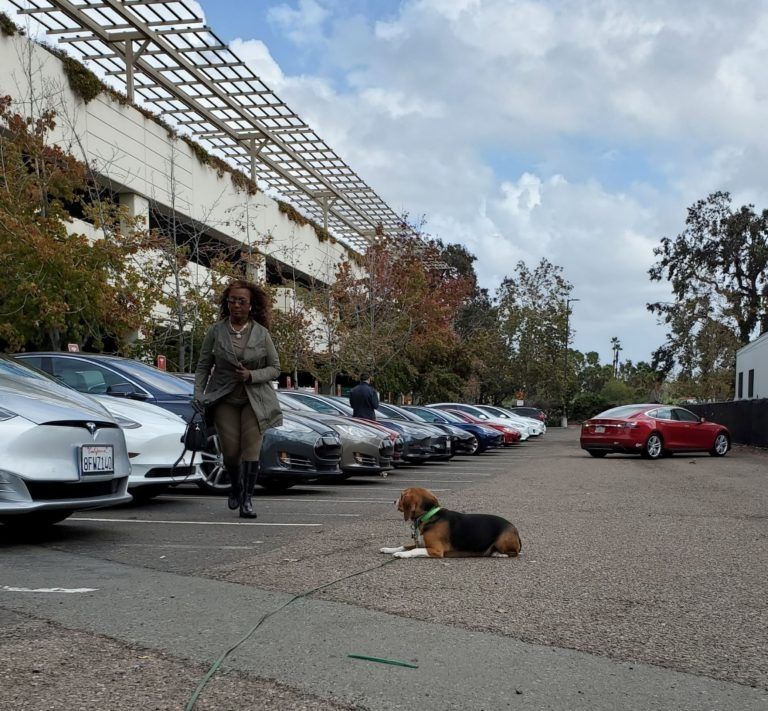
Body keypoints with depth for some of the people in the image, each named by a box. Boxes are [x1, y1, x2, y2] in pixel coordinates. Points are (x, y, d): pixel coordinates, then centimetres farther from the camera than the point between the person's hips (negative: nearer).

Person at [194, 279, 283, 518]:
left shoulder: (261, 333, -1)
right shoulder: (215, 331, 0)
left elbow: (275, 368, 3)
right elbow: (203, 366, 5)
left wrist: (251, 375, -14)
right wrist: (199, 396, -8)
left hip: (254, 399, 0)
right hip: (224, 399, 0)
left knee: (251, 449, -9)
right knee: (230, 451, -2)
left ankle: (247, 499, -1)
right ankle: (236, 488, 28)